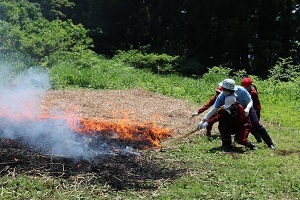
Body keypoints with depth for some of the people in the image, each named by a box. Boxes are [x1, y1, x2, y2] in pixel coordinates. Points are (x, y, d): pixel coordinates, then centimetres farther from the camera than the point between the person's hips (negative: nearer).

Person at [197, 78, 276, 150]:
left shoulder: (241, 90, -34)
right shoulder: (221, 96, -31)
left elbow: (250, 101, -23)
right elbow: (214, 109, -34)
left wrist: (247, 108, -45)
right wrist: (203, 120, -42)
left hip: (247, 110, -2)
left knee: (256, 126, -6)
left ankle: (270, 143, 9)